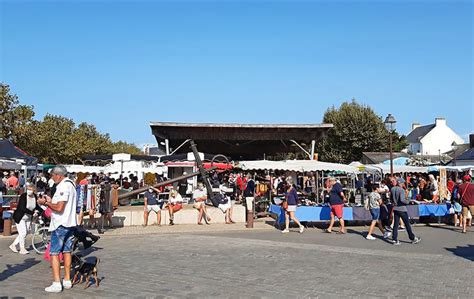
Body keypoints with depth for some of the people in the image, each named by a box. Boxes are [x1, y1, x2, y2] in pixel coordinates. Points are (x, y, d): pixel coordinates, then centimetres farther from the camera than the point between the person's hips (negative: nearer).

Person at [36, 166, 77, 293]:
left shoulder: (63, 186, -17)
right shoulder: (71, 184, 14)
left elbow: (59, 208, -23)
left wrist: (45, 203, -11)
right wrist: (50, 201, 15)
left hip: (60, 225, -10)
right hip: (70, 223, 10)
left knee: (54, 253, -5)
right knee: (66, 251, 15)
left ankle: (56, 283, -6)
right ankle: (67, 280, 21)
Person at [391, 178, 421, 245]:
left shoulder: (392, 189, 4)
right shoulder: (401, 190, -17)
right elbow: (402, 200, -25)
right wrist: (408, 201, -10)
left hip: (395, 209, 6)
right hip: (402, 209, -6)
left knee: (395, 224, 7)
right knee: (407, 224, 6)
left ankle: (395, 240, 5)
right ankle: (413, 238, 17)